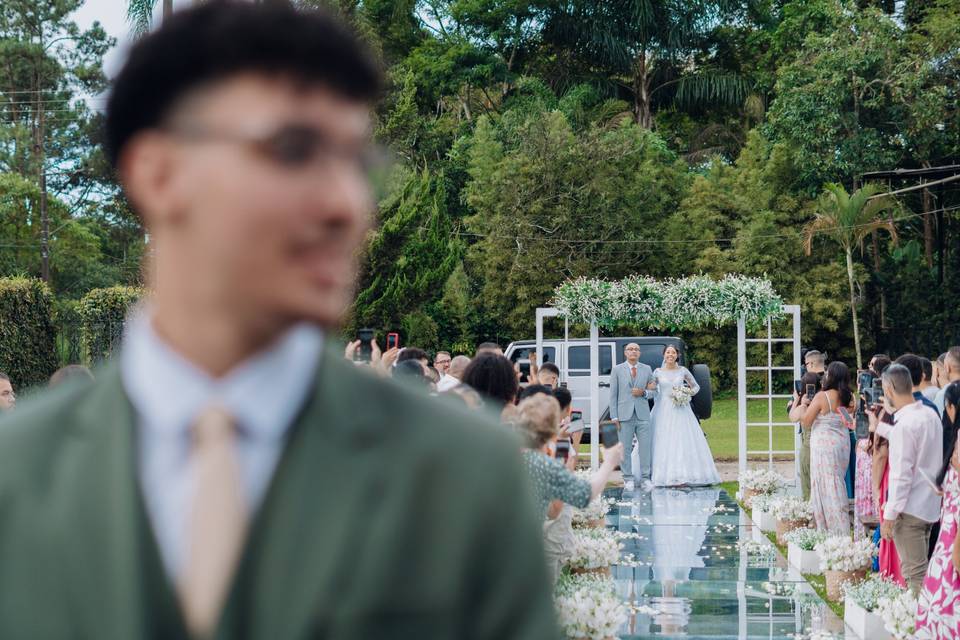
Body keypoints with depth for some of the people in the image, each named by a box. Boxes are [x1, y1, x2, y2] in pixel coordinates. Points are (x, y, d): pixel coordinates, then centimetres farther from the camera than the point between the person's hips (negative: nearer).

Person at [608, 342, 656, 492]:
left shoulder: (647, 369, 12)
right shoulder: (617, 370, 7)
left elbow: (653, 391, 15)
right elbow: (613, 394, 4)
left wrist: (643, 393, -8)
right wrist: (614, 417, -3)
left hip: (643, 415, 1)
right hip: (625, 415, -1)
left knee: (646, 448, -3)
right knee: (625, 449, 0)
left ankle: (645, 478, 4)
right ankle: (628, 479, 7)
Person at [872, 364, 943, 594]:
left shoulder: (904, 425, -21)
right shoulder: (930, 415, 5)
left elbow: (901, 476, -21)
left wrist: (889, 515, -17)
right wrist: (879, 427, 36)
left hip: (909, 510, -9)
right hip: (930, 505, 9)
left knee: (914, 573, -4)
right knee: (920, 569, 18)